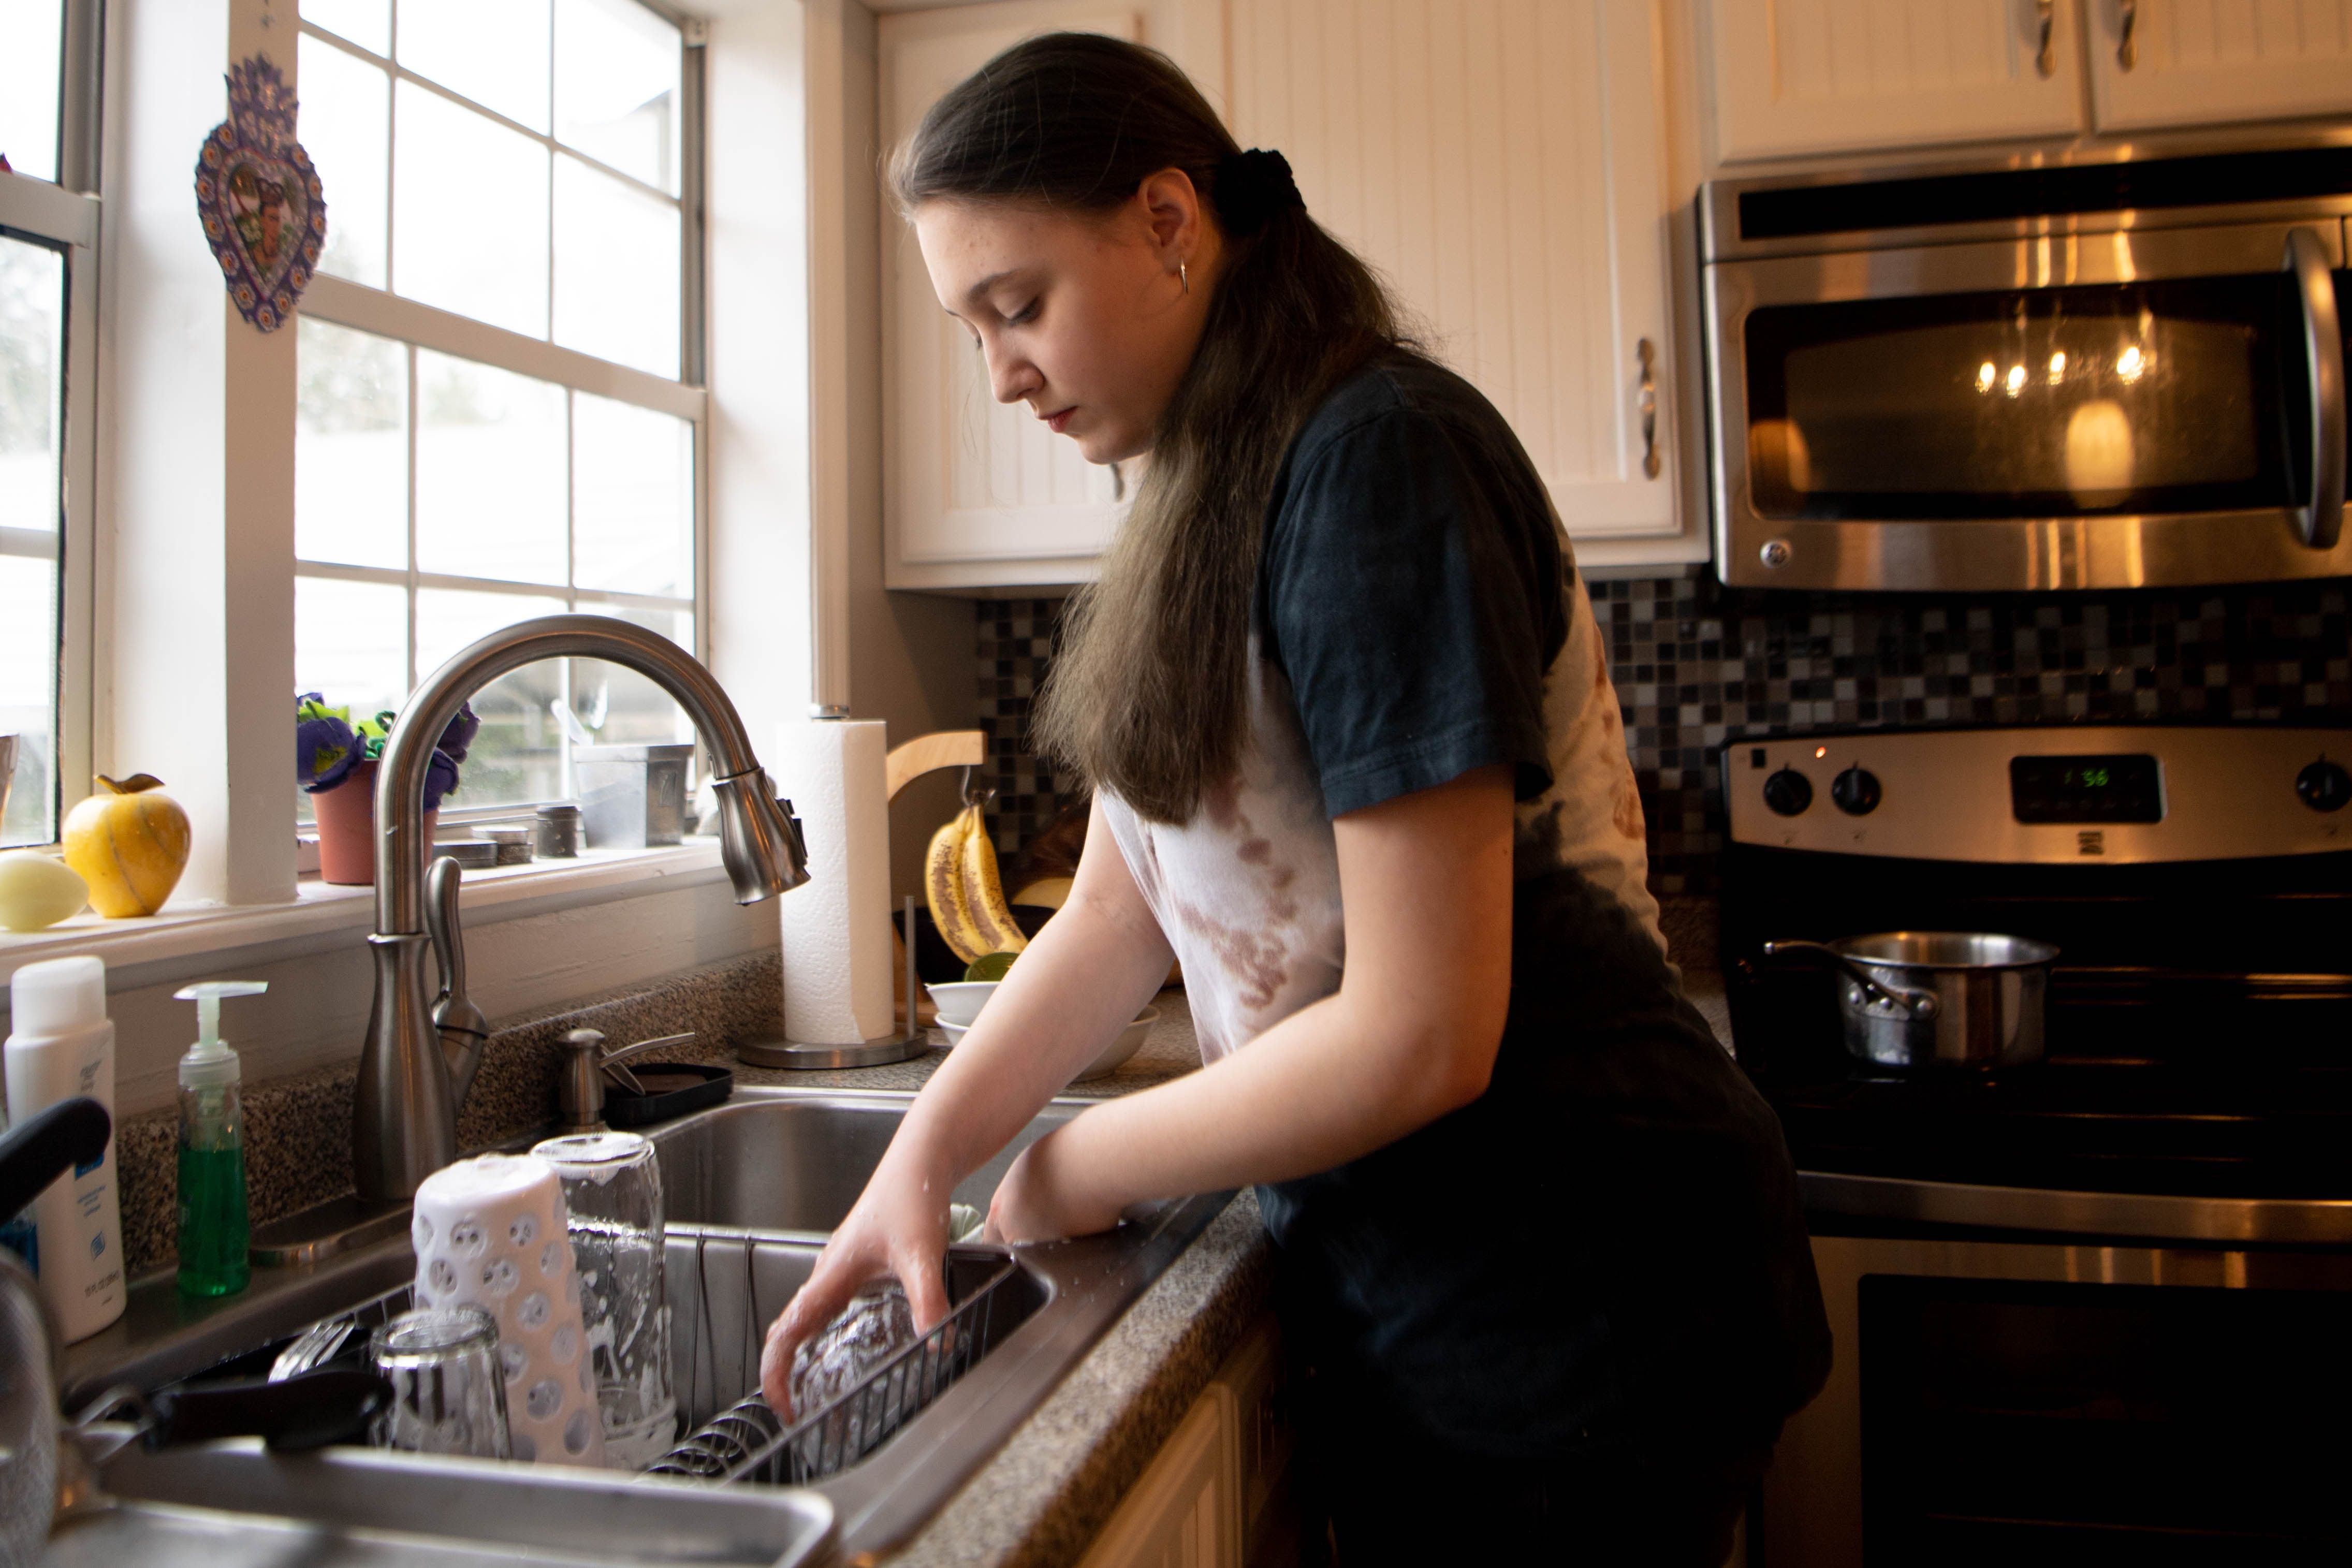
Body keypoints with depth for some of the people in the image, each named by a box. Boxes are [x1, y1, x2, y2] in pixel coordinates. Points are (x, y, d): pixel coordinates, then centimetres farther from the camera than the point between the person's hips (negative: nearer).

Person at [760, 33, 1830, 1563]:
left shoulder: (1378, 457, -22)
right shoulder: (1212, 496, 6)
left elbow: (1420, 1040, -26)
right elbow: (1117, 912, 5)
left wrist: (1076, 1173, -11)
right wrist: (923, 1156, -8)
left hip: (1565, 1300, -7)